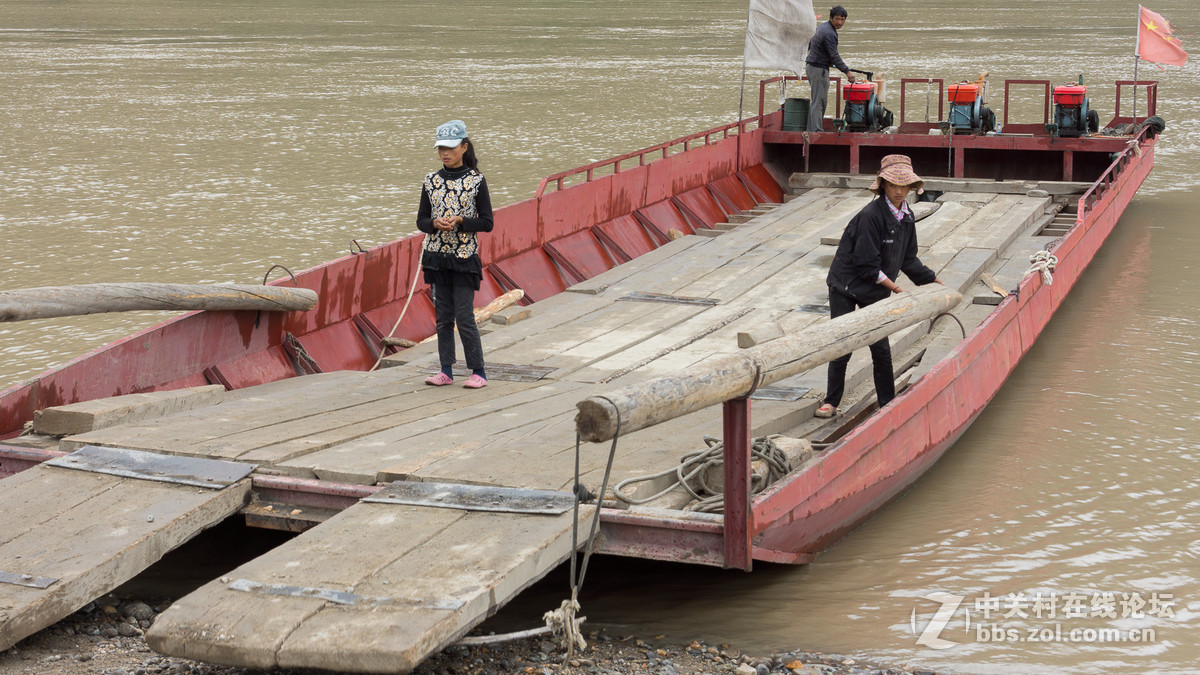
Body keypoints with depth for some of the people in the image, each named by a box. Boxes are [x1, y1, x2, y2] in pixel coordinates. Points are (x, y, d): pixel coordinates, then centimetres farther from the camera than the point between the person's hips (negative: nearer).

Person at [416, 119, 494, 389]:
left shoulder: (476, 181, -4)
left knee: (464, 316, -6)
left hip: (465, 256, -4)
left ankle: (478, 372, 4)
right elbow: (421, 220, 9)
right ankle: (446, 371, 13)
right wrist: (435, 223, -12)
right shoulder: (431, 181, 6)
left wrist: (460, 221, -18)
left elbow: (487, 223, -4)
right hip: (437, 255, 4)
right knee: (443, 316, 7)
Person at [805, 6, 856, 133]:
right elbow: (834, 57, -22)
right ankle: (817, 130, -10)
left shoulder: (823, 27, 12)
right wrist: (847, 71, -20)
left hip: (811, 66, 11)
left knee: (816, 100, 14)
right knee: (819, 100, -9)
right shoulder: (829, 34, -19)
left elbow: (810, 43, 25)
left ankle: (812, 128, 16)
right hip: (819, 69, -11)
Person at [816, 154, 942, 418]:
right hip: (846, 287, -6)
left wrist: (934, 282, 10)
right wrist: (896, 288, -16)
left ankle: (888, 403, 17)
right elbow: (867, 266, -22)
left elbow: (908, 260, 13)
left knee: (881, 349, 6)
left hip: (875, 292, 6)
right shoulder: (871, 216, -23)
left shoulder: (906, 217, 1)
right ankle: (831, 401, 11)